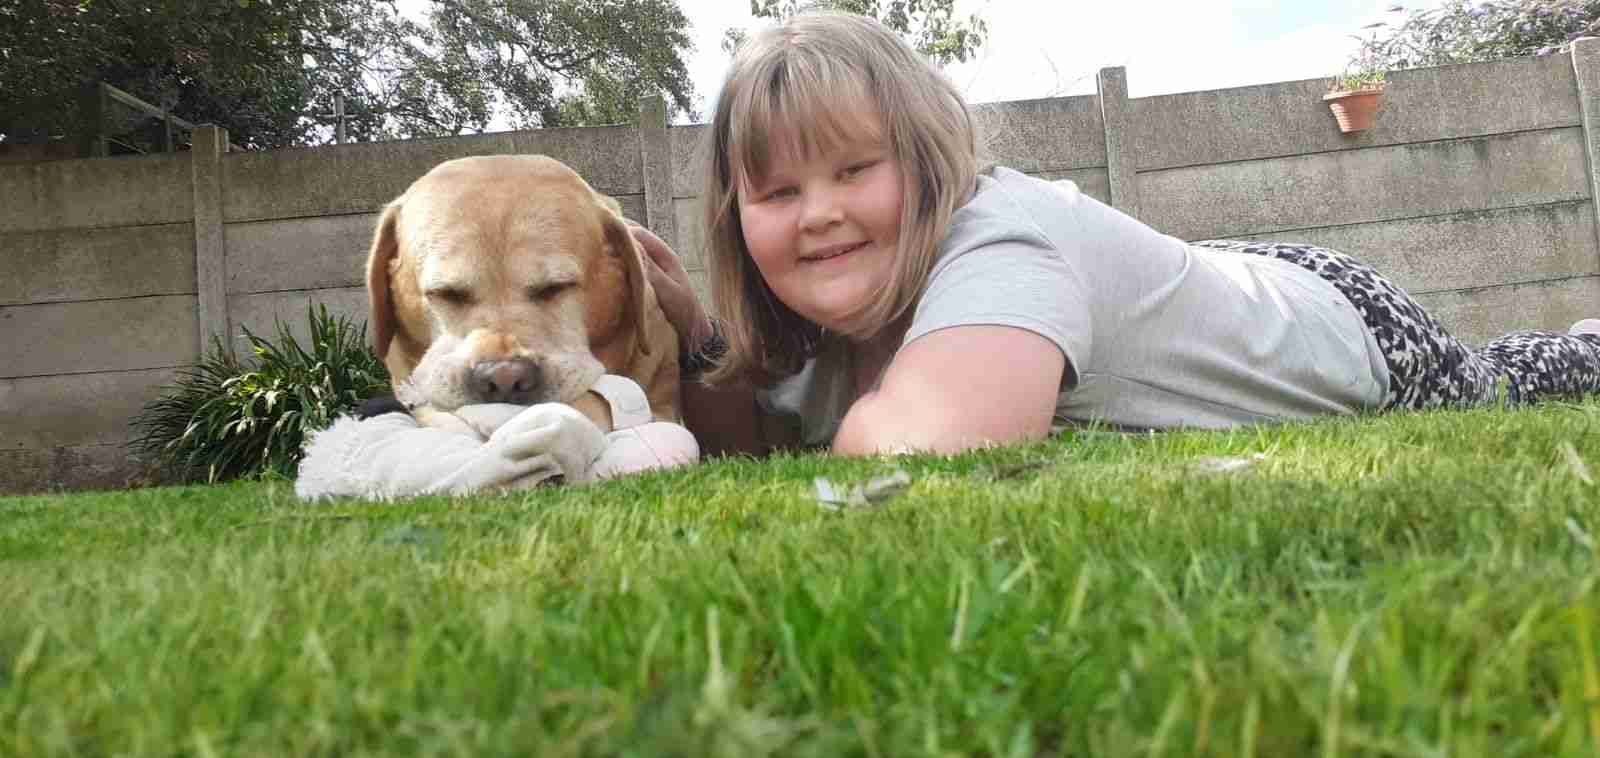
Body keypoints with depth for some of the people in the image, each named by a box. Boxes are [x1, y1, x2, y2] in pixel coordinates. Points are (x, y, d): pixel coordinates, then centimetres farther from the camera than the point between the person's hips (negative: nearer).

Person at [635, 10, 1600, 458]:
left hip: (1349, 333, -6)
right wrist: (697, 342, -30)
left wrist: (877, 405, -37)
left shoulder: (1004, 240, -44)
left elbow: (914, 448, -60)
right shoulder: (849, 310, -20)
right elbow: (762, 444, -11)